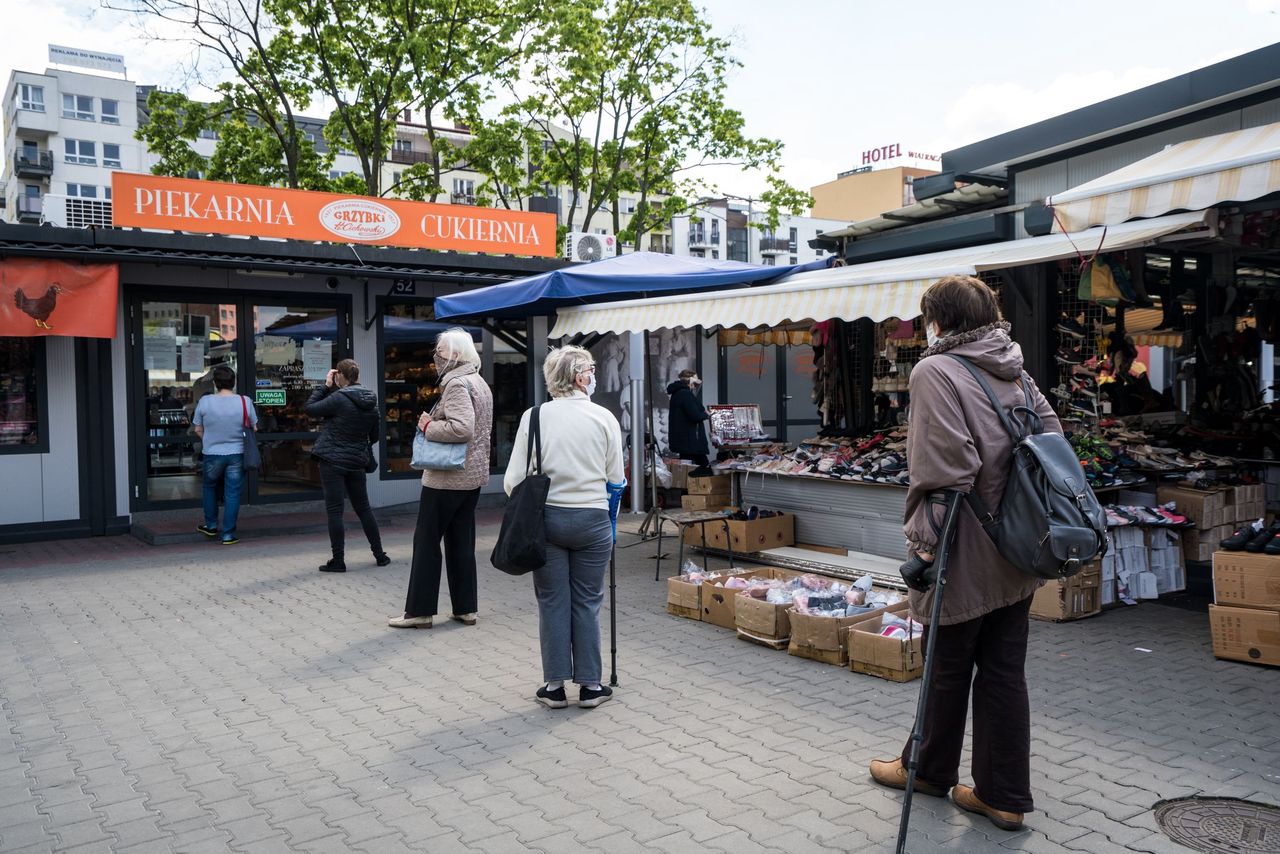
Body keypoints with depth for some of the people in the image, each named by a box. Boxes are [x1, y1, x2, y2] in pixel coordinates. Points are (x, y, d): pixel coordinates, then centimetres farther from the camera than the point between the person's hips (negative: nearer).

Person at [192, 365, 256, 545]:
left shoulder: (205, 401, -10)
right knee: (232, 493, 6)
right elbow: (253, 428, 1)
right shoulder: (245, 402, -10)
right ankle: (228, 534, 9)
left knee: (210, 488, 23)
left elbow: (198, 429, 1)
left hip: (212, 454, 0)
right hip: (237, 454, 0)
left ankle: (211, 525, 33)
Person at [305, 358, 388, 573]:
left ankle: (338, 560, 3)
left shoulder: (338, 398, -16)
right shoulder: (371, 402, 3)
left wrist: (325, 386, -3)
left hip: (332, 460, -6)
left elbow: (310, 409, -6)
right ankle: (379, 555, 19)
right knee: (363, 508, 15)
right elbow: (374, 435, 11)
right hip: (357, 462, 6)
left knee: (335, 511, 0)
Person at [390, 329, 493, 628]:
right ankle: (466, 608, 17)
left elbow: (462, 428, -28)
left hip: (447, 477, -9)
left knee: (427, 541, 0)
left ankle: (419, 611, 6)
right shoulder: (479, 382, 15)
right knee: (462, 542, 13)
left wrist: (428, 427, -15)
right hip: (473, 475, 9)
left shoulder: (456, 383, -15)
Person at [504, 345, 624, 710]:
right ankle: (589, 685, 18)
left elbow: (514, 480, -5)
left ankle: (555, 686, 17)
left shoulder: (534, 416, -4)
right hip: (592, 520, 0)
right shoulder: (604, 418, -5)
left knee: (552, 602, 10)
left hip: (546, 517, 1)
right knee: (587, 602, 11)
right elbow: (616, 479, -2)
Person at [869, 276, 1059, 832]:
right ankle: (1004, 796, 22)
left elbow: (944, 469, -23)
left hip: (967, 555, -7)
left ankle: (930, 769, 33)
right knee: (1004, 671, 13)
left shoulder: (936, 372, -16)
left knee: (948, 667, 12)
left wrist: (921, 537, -16)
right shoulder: (1016, 372, 9)